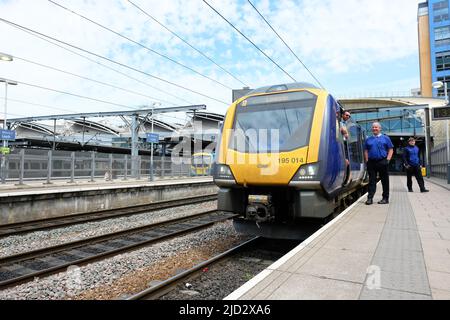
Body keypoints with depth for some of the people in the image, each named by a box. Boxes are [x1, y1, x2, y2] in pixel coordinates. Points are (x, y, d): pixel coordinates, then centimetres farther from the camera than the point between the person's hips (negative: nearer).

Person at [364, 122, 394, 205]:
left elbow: (391, 149, 4)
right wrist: (367, 160, 2)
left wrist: (388, 159, -7)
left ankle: (385, 198, 11)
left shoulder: (385, 138, 9)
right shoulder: (368, 139, 15)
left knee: (385, 181, 3)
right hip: (371, 162, 2)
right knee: (372, 181, 1)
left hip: (383, 162, -1)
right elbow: (366, 151, 14)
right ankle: (370, 198, 0)